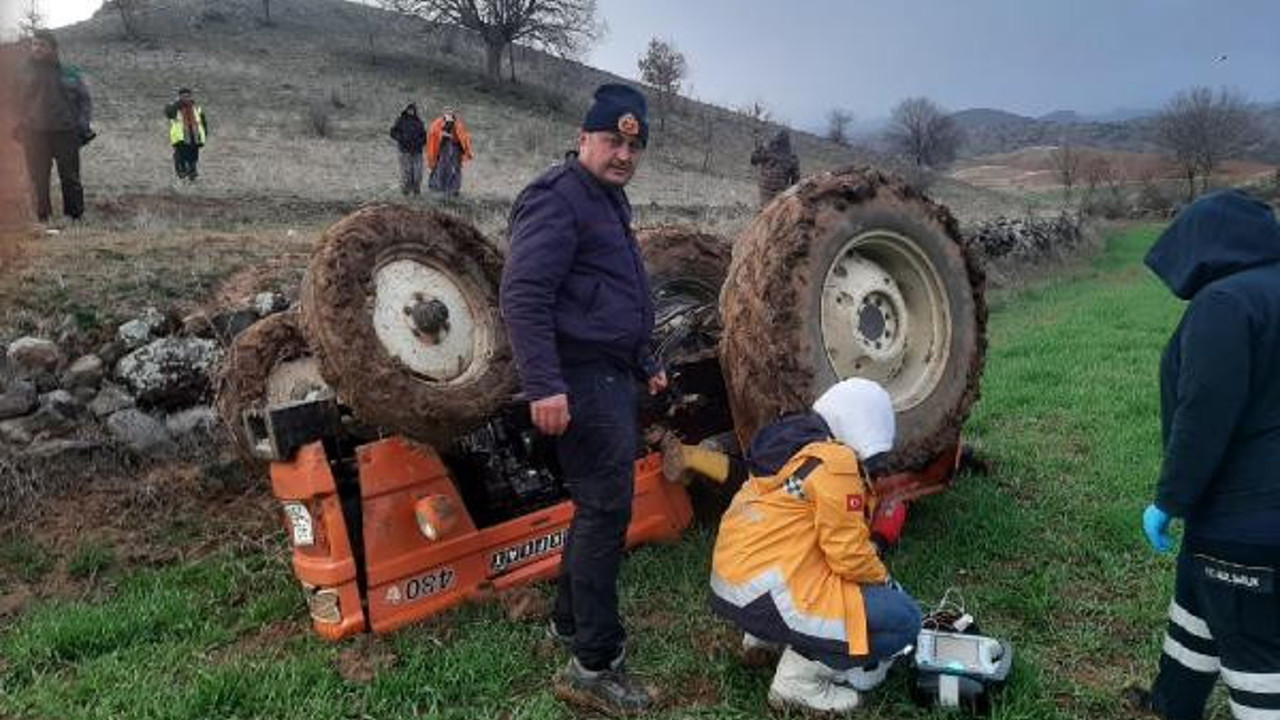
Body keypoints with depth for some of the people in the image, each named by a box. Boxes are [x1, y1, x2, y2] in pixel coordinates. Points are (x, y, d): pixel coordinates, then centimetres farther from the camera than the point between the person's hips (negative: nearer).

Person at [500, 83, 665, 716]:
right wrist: (543, 386, -28)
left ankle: (570, 620, 33)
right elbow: (523, 295, -22)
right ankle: (594, 665, 1)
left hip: (613, 377, 10)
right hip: (582, 379, -10)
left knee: (600, 505, 17)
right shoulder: (558, 198, -12)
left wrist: (645, 364, 29)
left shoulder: (607, 200, 20)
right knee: (606, 509, -8)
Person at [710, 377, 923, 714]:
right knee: (903, 619, -5)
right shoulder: (835, 462, -14)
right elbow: (850, 555, -13)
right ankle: (800, 677, -4)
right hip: (763, 596, -10)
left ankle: (765, 637, 21)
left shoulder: (792, 446, 14)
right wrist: (885, 581, 6)